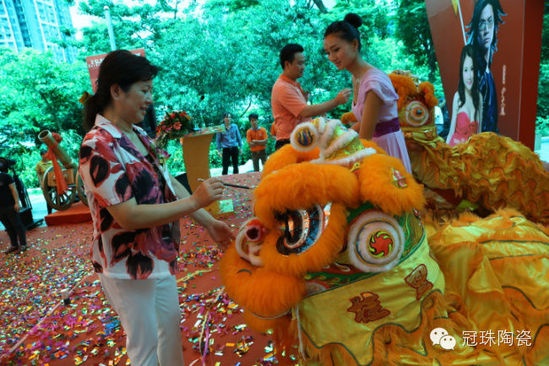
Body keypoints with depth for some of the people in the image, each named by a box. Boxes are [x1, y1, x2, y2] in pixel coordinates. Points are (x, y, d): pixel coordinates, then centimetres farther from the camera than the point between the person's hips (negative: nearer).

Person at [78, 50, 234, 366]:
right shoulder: (99, 146, -24)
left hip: (159, 254, 8)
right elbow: (129, 216, -28)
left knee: (171, 325, 24)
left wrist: (209, 222, -1)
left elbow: (169, 183, 4)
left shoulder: (138, 135, 3)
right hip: (129, 264, -8)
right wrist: (195, 202, -27)